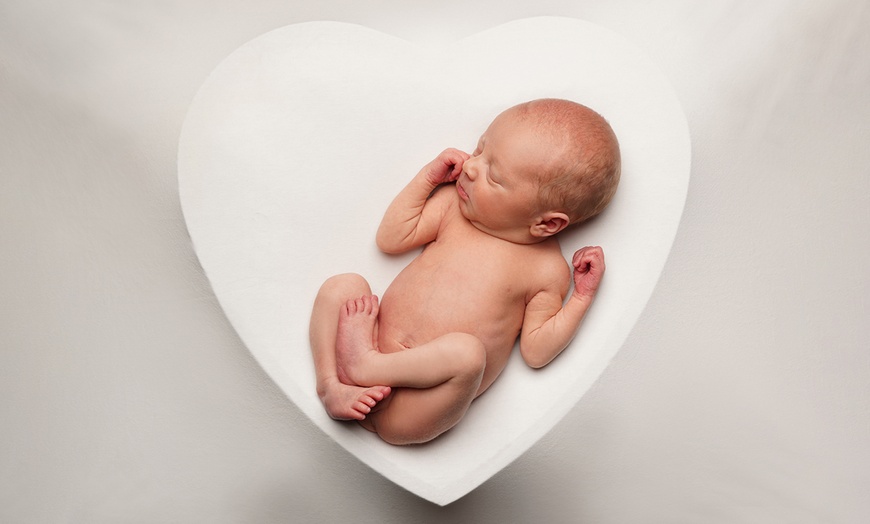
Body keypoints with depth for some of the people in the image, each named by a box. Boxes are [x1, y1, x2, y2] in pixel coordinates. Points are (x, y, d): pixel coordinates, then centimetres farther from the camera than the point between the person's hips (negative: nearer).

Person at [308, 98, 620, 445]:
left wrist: (581, 298, -9)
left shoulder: (547, 270, -2)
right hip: (373, 340, 5)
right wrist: (427, 177, 7)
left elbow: (535, 350, -1)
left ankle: (364, 366, -21)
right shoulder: (453, 203, 9)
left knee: (464, 351, -34)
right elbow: (391, 239, 10)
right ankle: (332, 385, -17)